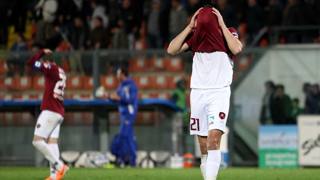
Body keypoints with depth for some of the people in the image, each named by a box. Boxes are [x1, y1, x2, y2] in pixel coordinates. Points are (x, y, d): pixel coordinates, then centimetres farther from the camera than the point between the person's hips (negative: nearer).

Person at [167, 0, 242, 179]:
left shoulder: (228, 33, 5)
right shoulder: (194, 35, 11)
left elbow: (236, 49, -17)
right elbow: (172, 50, -2)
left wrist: (222, 24, -9)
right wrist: (190, 26, -3)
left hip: (219, 92, -3)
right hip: (198, 92, 3)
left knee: (214, 139, -19)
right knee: (204, 146, 3)